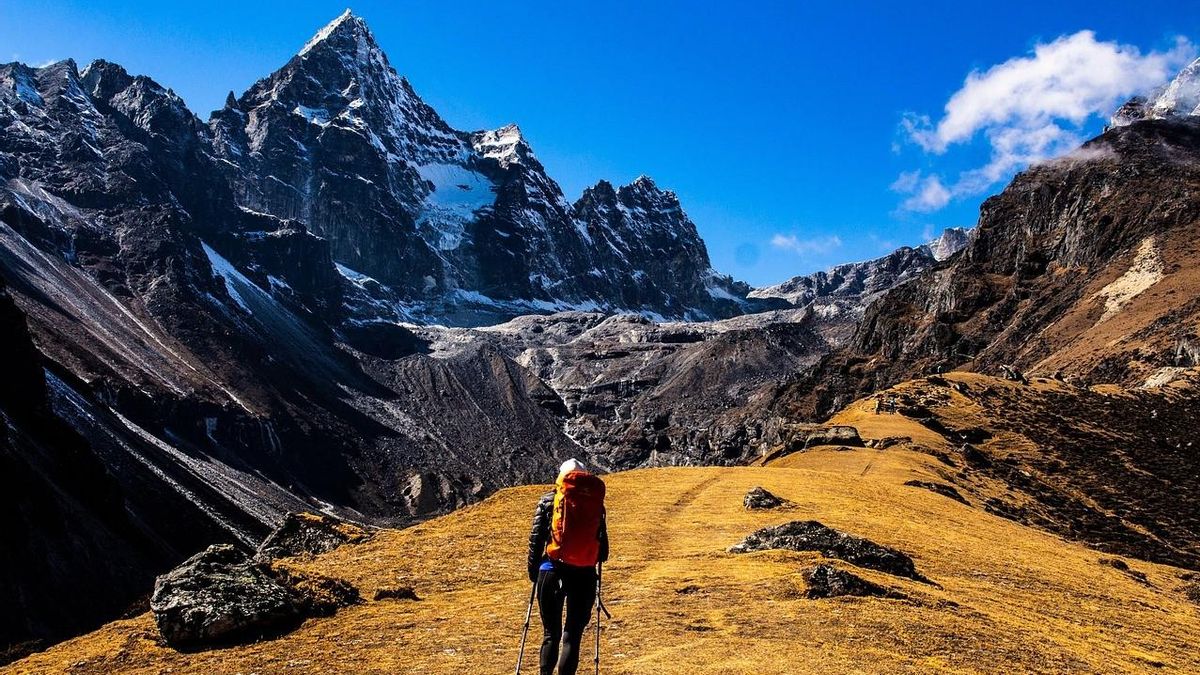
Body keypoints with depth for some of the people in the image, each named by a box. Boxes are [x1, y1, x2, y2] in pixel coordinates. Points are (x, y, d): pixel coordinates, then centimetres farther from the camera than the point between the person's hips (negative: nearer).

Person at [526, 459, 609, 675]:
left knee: (551, 634, 14)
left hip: (552, 571, 0)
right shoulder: (596, 503, 7)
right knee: (573, 635, 10)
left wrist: (533, 570, 10)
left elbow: (536, 537, 1)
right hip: (585, 575, 0)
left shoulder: (548, 500, 4)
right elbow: (603, 546, 7)